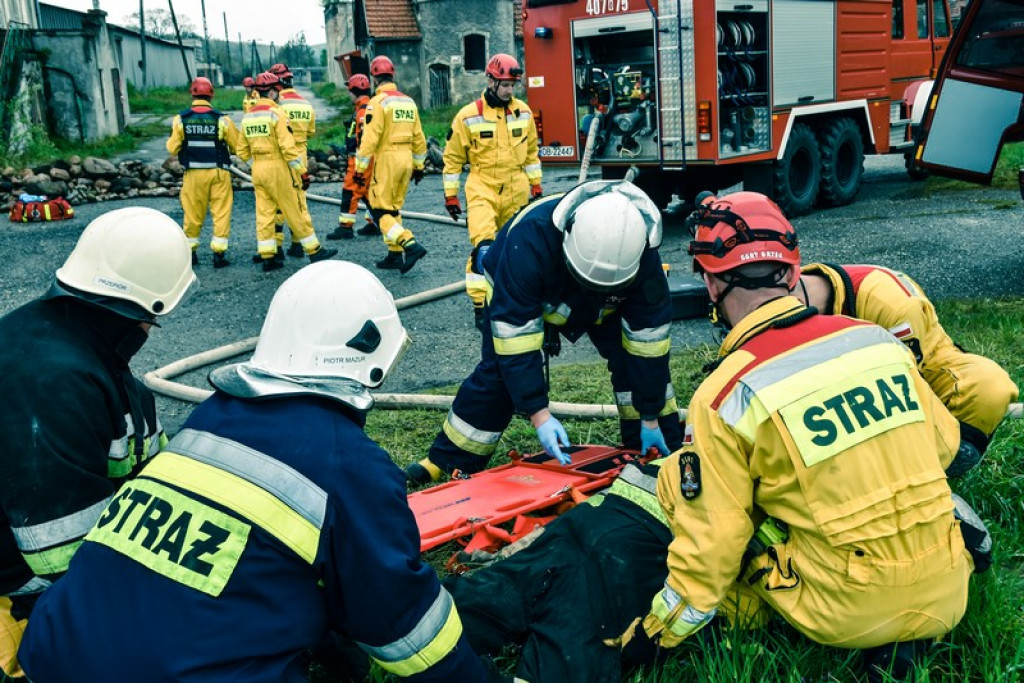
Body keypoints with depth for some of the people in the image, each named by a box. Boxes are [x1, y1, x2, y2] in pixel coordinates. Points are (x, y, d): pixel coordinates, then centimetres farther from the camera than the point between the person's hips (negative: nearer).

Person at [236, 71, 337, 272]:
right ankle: (314, 251, 8)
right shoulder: (276, 113, -12)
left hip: (257, 170, 7)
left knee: (264, 214, 8)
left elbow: (242, 151, 12)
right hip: (278, 168, -6)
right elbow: (288, 146, -18)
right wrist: (301, 171, -11)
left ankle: (268, 258, 9)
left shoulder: (248, 116, 10)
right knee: (296, 212, 1)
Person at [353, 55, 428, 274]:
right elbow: (419, 138, 15)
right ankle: (395, 255, 16)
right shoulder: (409, 101, 12)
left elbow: (370, 139, -16)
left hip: (387, 158, -7)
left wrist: (360, 169, -11)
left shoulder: (378, 102, -10)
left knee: (380, 210, -3)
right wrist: (418, 166, 24)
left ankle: (410, 245, -19)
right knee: (394, 208, 15)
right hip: (406, 158, 7)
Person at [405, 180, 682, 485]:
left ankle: (667, 452, 8)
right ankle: (449, 461, 6)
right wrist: (539, 414, -43)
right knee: (498, 371, -11)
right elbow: (514, 331, -41)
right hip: (520, 294, -2)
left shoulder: (643, 254, -36)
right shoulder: (530, 239, -46)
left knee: (638, 360, -11)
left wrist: (650, 418, -19)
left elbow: (649, 339, -26)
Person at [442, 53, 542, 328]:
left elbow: (531, 152, 15)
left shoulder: (523, 112, 4)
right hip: (482, 190, -4)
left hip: (516, 192, 4)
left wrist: (536, 185, 16)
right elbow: (452, 157, 0)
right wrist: (450, 195, 1)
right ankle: (480, 304, -13)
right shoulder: (468, 116, -8)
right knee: (484, 247, -18)